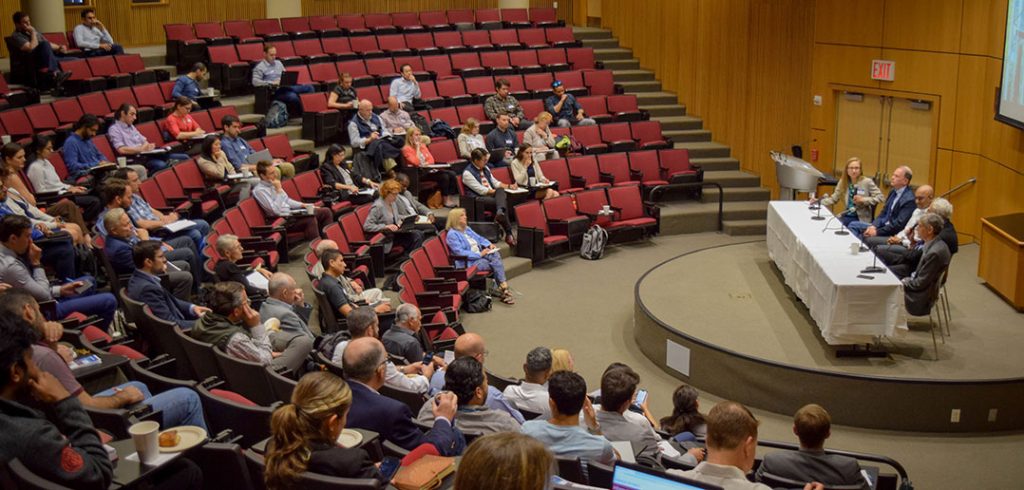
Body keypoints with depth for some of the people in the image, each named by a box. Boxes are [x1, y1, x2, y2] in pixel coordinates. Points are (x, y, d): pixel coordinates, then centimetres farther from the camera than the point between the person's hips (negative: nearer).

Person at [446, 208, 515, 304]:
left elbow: (479, 238, 24)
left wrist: (489, 244, 3)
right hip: (469, 262, -8)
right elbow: (460, 252, -18)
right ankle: (504, 289, -16)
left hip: (479, 256, 8)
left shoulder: (467, 229, 17)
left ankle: (503, 287, -25)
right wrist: (479, 254, -19)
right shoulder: (452, 235, -9)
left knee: (496, 254, -22)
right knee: (496, 262, -23)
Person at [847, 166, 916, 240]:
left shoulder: (909, 200, -17)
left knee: (863, 236, -25)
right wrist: (873, 226, -5)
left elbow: (899, 224, -21)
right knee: (853, 225, -1)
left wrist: (877, 232, -20)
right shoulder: (893, 192, 11)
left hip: (892, 234, -9)